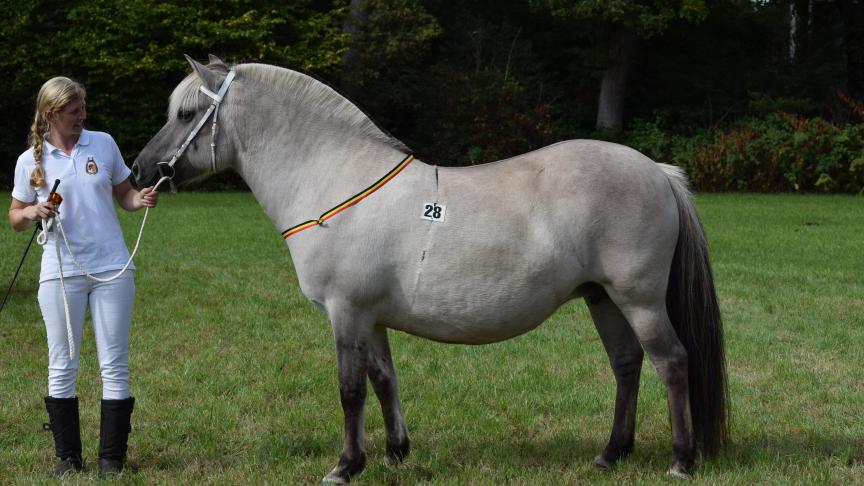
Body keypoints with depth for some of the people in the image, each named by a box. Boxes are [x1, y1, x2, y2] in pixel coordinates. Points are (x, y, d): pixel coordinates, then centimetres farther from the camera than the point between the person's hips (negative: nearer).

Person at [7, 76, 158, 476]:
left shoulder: (103, 144, 2)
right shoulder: (30, 161, -1)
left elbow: (124, 196, 10)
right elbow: (14, 218, 7)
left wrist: (142, 199, -12)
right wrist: (32, 212, -15)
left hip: (111, 268, 1)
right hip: (61, 273, -1)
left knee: (114, 365, 2)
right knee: (62, 367, 4)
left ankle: (112, 458, 9)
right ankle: (67, 457, 15)